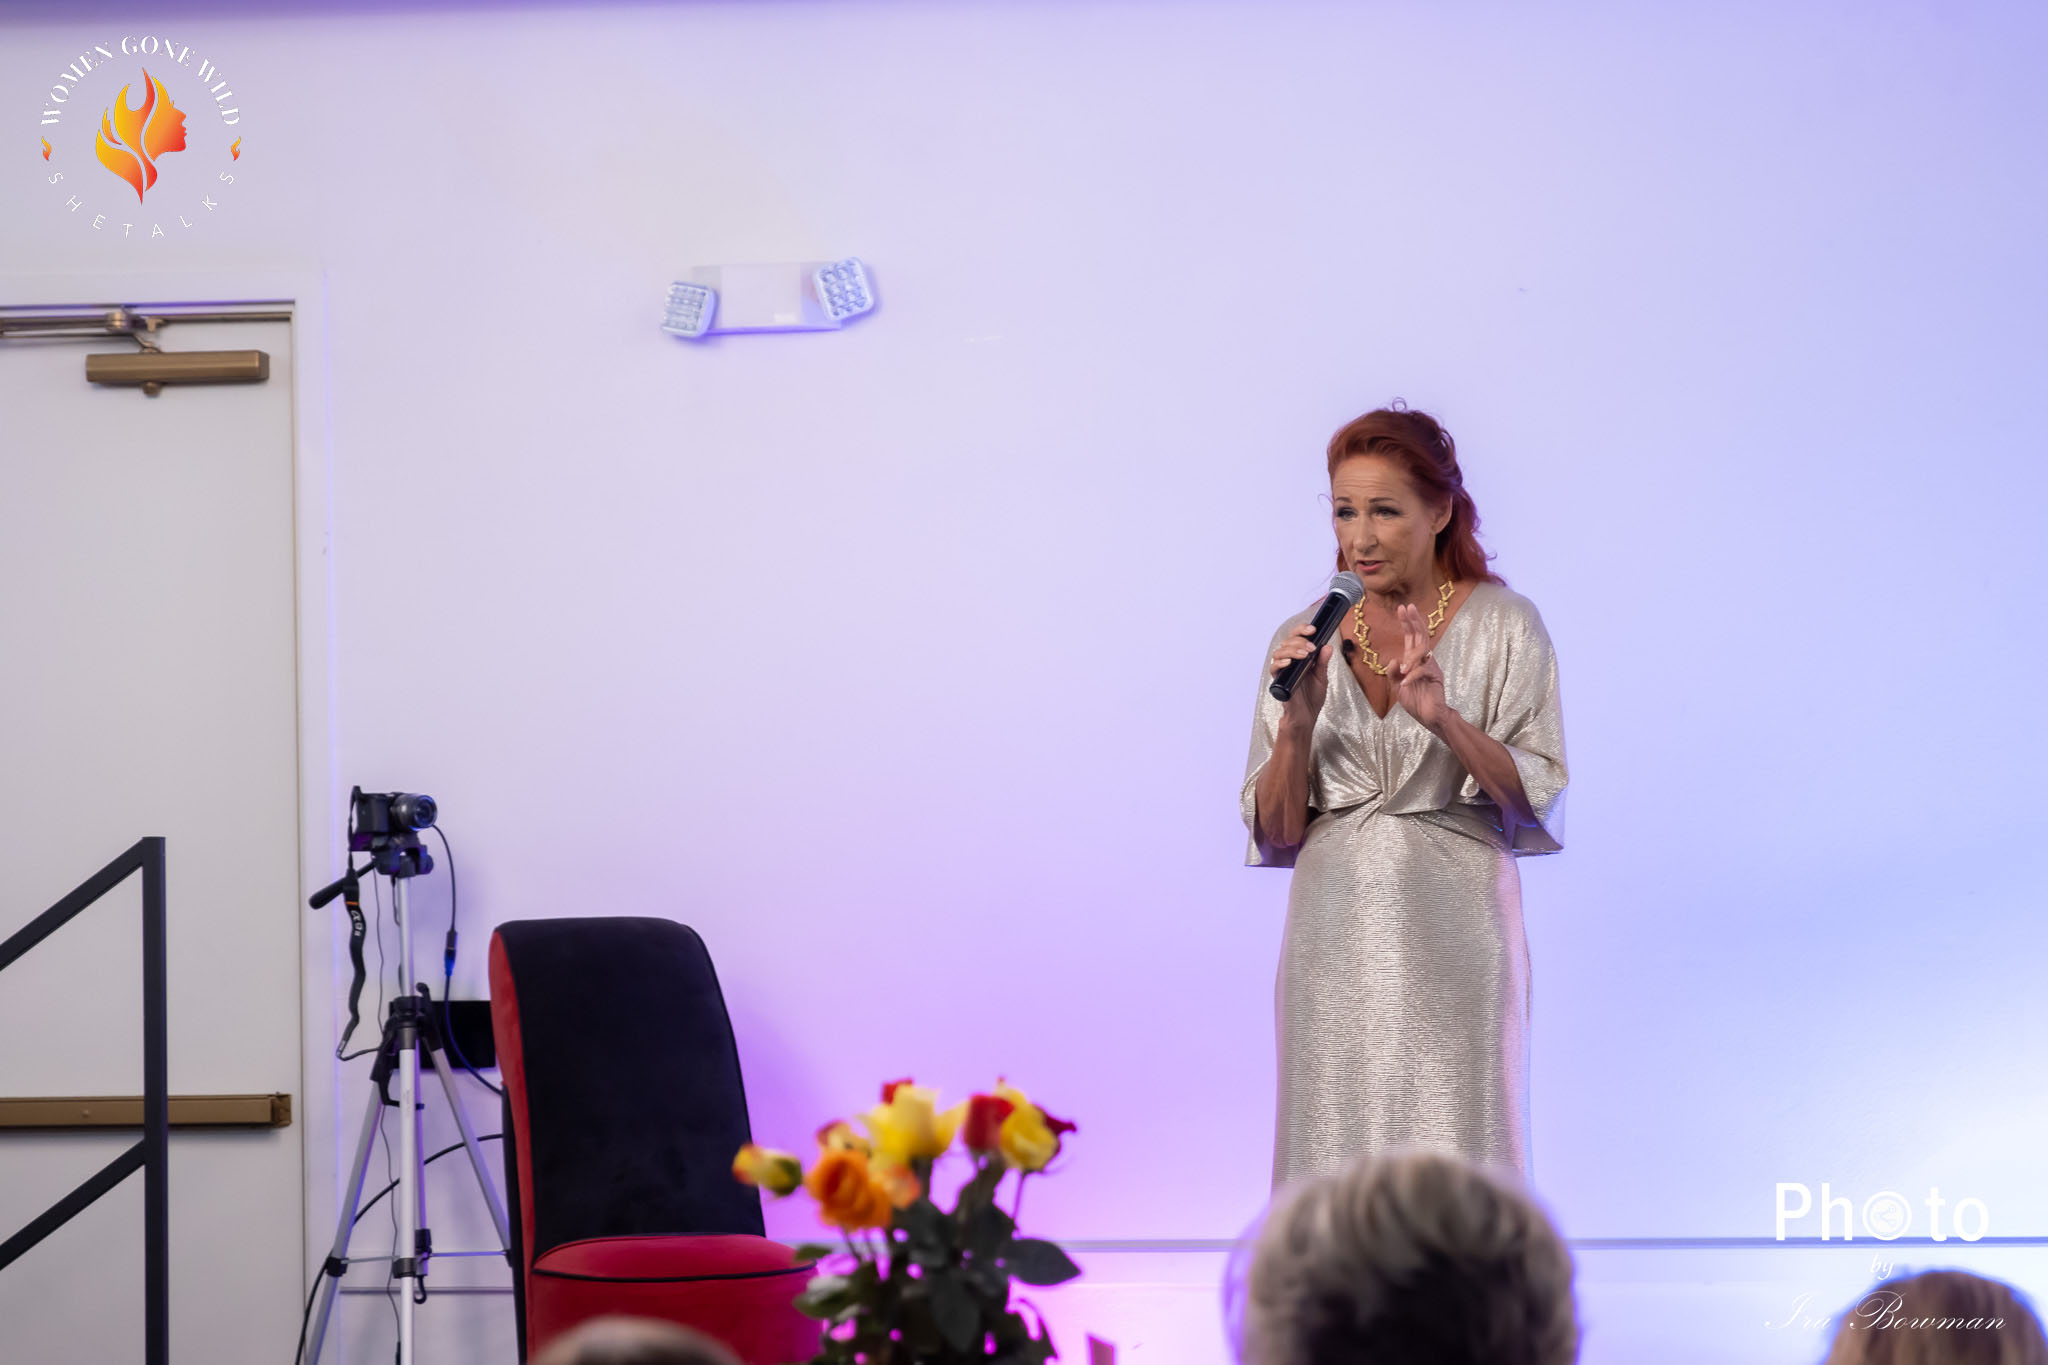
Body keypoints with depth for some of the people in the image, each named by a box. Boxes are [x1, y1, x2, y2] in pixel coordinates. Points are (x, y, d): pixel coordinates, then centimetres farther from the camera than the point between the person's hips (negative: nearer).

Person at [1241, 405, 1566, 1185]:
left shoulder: (1503, 626, 0)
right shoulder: (1306, 640, 7)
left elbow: (1539, 799, -5)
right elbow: (1276, 834, 6)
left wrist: (1446, 719, -19)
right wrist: (1298, 721, -10)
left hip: (1453, 940, -3)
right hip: (1337, 939, 3)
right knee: (1336, 1170, 1)